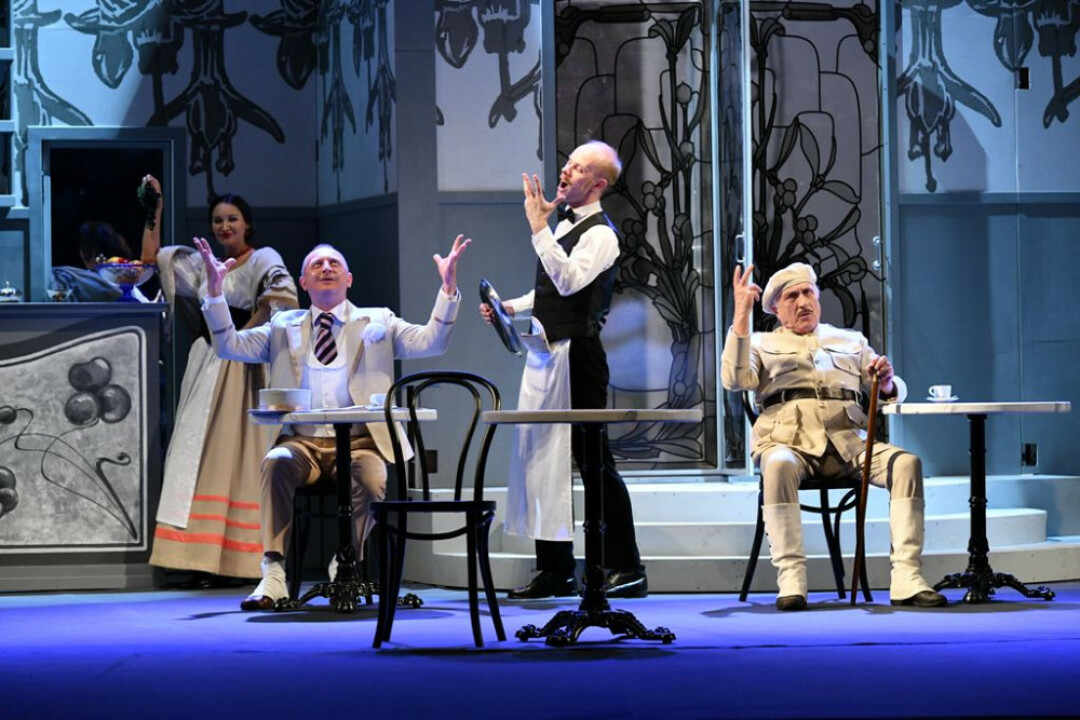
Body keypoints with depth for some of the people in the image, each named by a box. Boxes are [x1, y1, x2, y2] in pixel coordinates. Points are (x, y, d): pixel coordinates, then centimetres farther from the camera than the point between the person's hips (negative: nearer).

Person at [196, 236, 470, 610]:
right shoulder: (284, 327, 20)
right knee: (276, 463, -33)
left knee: (371, 477, -34)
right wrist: (215, 291, -1)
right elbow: (230, 345, 11)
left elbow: (430, 341, 4)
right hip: (303, 441, 1)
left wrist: (448, 289, -9)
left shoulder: (378, 323, 16)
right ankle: (274, 573, -35)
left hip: (359, 441, -1)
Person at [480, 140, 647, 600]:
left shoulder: (600, 234, -11)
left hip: (576, 355, -10)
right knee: (542, 459, 10)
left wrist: (538, 227, -25)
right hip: (546, 355, 10)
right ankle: (555, 570, 16)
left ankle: (626, 569, -2)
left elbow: (569, 280, -27)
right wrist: (510, 307, 12)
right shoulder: (564, 227, 17)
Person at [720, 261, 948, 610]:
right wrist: (741, 316, -2)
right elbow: (735, 380, 3)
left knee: (907, 463, -26)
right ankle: (790, 580, -40)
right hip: (790, 440, -3)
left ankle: (906, 578, -32)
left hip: (848, 441, 3)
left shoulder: (851, 341, 29)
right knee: (779, 465, -39)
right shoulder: (762, 344, 23)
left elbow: (894, 393, 22)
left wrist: (886, 382, -4)